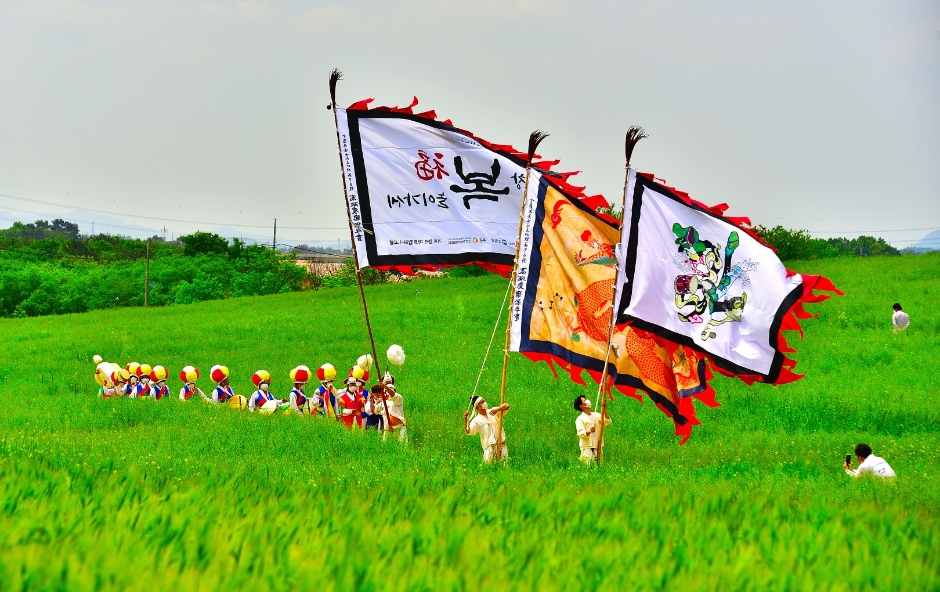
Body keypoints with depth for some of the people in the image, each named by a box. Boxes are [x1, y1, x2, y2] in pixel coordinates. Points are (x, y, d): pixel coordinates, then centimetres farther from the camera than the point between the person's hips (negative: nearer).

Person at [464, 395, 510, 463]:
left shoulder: (492, 412, 7)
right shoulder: (477, 420, -4)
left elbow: (506, 406, 3)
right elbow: (468, 431, -15)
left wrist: (497, 409, -15)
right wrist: (465, 419, -28)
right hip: (489, 446, -3)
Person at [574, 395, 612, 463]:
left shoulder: (596, 415, 14)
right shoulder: (580, 419, -1)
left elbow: (608, 422, 3)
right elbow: (580, 433, -12)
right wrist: (589, 431, -33)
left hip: (598, 447, 4)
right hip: (587, 448, -4)